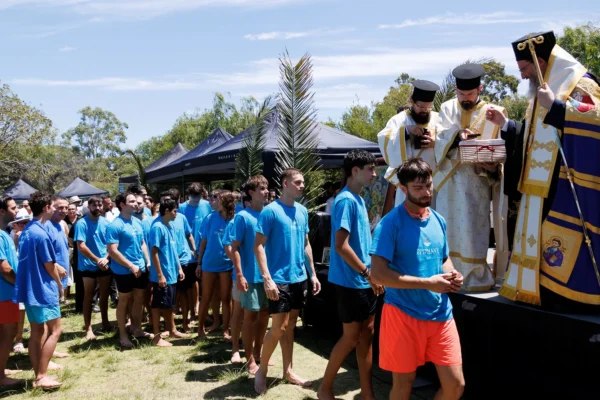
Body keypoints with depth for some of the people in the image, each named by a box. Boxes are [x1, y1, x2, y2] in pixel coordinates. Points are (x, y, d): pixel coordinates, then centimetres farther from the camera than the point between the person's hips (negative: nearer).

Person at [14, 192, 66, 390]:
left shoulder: (27, 230, 9)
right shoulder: (41, 233, -19)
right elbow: (49, 265, -12)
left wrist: (56, 267, 19)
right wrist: (59, 284, 2)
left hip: (29, 288, 9)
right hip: (43, 288, -9)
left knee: (37, 332, 12)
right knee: (55, 330, -2)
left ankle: (38, 375, 17)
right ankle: (42, 376, -2)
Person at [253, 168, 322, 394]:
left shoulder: (302, 211, 9)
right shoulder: (270, 211, -11)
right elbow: (258, 246, -14)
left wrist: (313, 273, 13)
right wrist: (267, 278, -21)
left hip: (299, 278, 6)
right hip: (279, 279, -6)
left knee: (290, 326, 14)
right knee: (279, 327, -4)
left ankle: (288, 371, 25)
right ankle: (262, 371, 15)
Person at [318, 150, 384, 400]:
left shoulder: (358, 200, 12)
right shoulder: (346, 200, -17)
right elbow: (341, 245, -22)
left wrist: (371, 275, 13)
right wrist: (368, 273, -17)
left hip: (364, 281, 9)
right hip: (351, 281, -9)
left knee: (367, 333, 12)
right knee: (352, 336, 1)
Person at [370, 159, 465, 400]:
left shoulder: (438, 220, 8)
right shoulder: (391, 223, -13)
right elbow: (377, 274, -20)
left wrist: (452, 275, -2)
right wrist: (428, 283, -21)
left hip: (440, 314, 6)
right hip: (403, 314, -5)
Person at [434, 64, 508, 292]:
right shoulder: (447, 108, 8)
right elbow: (440, 140, -4)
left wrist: (491, 165, -23)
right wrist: (456, 135, -25)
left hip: (477, 180, -3)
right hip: (449, 179, 3)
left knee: (473, 229, -4)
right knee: (448, 227, 7)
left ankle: (476, 276, 7)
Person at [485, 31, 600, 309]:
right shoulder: (542, 91, 21)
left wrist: (555, 105, -24)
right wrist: (504, 124, 17)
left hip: (567, 189, -9)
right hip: (542, 187, 9)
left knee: (565, 246, -11)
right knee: (540, 241, 9)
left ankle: (573, 295, -4)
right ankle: (545, 292, 15)